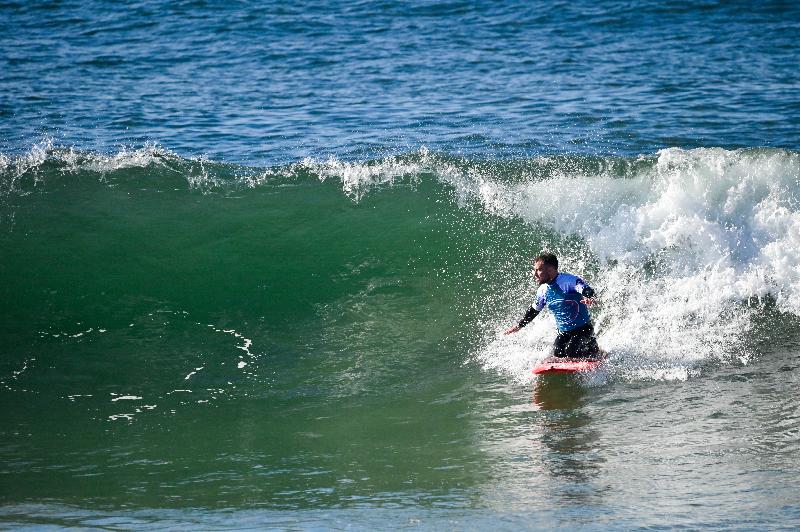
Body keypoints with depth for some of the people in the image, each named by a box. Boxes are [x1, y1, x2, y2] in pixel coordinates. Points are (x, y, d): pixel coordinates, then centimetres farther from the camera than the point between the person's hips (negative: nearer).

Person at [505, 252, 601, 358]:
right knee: (558, 354, -11)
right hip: (563, 333, 7)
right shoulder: (543, 291, 3)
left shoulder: (568, 280, -19)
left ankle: (596, 353, 9)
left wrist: (589, 298, -58)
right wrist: (519, 325, 24)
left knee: (571, 353, -22)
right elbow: (534, 310, 20)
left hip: (583, 329, -7)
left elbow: (586, 290, -33)